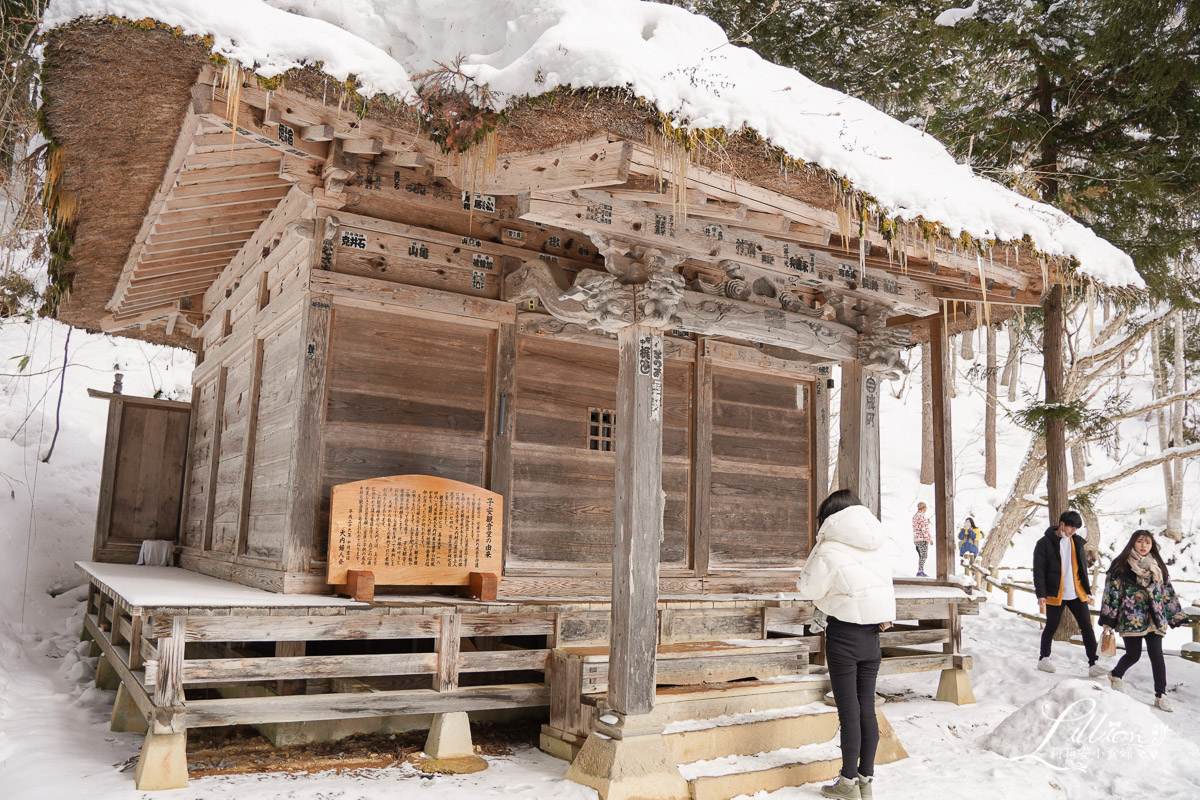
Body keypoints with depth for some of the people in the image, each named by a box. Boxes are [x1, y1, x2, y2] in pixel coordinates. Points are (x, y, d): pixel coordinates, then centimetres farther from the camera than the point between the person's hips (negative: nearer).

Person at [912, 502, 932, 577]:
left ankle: (921, 572, 12)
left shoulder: (914, 516, 16)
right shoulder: (922, 516, -13)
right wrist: (931, 539, -11)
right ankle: (920, 572, -10)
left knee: (921, 556, 13)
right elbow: (926, 529, -16)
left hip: (916, 539, 9)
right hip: (923, 539, -9)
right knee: (923, 556, -6)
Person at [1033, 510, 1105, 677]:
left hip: (1077, 594, 5)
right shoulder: (1045, 543, -10)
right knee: (1051, 627, 7)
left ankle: (1093, 664, 5)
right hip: (1055, 594, -4)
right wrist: (1041, 594, -15)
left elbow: (1083, 566, 17)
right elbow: (1038, 570, -10)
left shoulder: (1077, 541, 6)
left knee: (1087, 627, 1)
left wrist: (1086, 589, 16)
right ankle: (1044, 659, 23)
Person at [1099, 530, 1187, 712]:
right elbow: (1111, 591, -5)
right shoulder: (1121, 565, -2)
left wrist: (1177, 615, 13)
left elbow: (1168, 592, 18)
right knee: (1133, 655, 2)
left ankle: (1161, 695, 6)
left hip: (1154, 619, 3)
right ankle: (1117, 675, 32)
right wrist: (1108, 618, -8)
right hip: (1130, 619, -3)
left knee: (1157, 655, -4)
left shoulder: (1158, 566, 12)